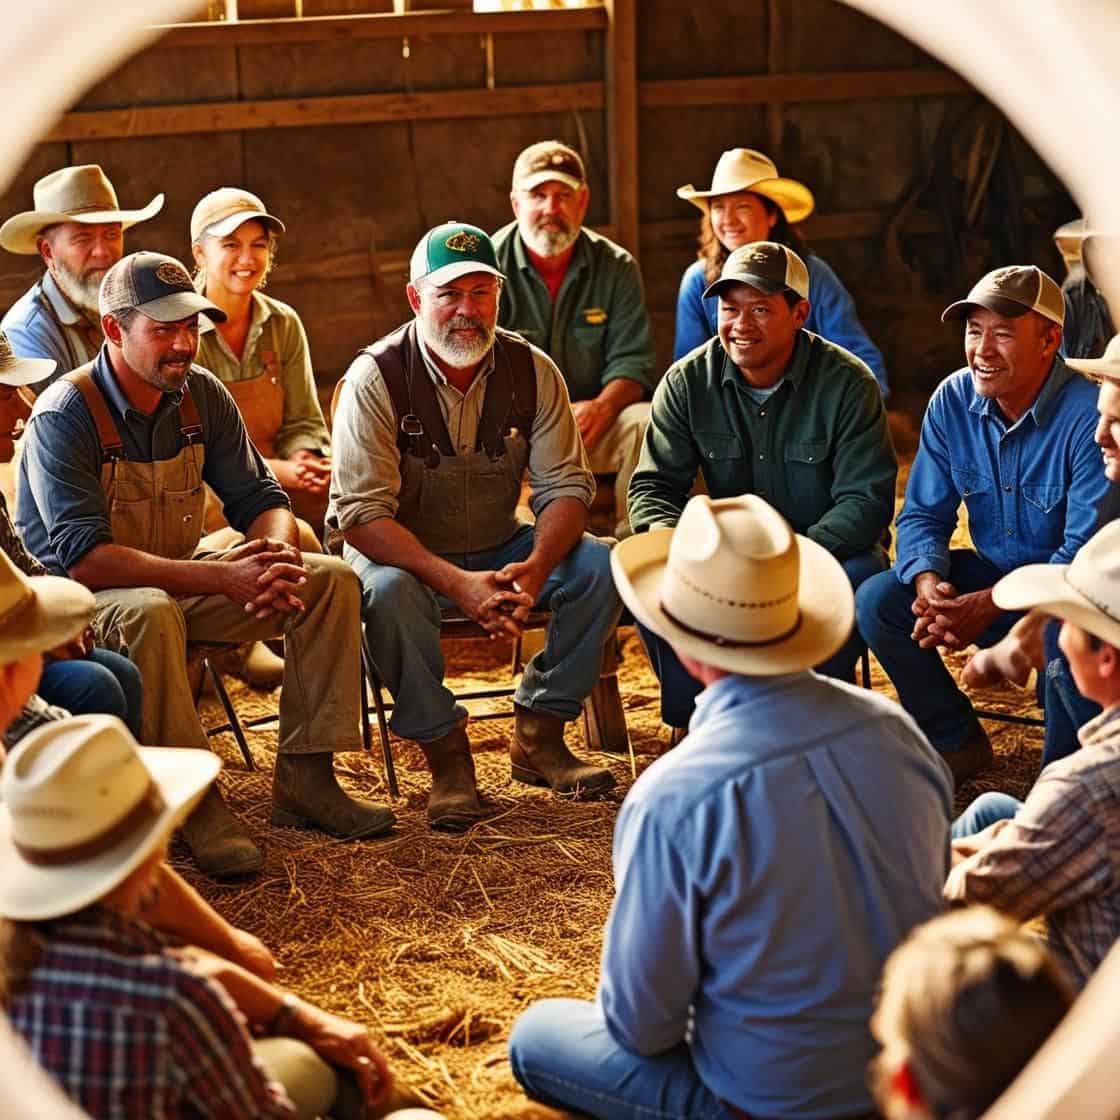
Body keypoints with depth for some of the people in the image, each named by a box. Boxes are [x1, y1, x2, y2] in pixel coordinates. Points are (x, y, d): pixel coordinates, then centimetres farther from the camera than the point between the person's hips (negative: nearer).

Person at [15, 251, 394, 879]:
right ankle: (198, 803, -29)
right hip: (87, 596, -7)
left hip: (180, 580, 7)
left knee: (332, 579, -8)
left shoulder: (202, 394, -1)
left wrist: (277, 557, -24)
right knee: (147, 611, -41)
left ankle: (305, 779, -8)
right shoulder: (65, 415, -21)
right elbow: (83, 558, -29)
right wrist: (223, 578, -36)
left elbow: (260, 498, 2)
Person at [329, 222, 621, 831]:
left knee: (600, 565, -18)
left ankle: (538, 735, -4)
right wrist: (455, 582, -37)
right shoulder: (376, 379, -17)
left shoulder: (531, 370, -6)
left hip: (500, 547, 4)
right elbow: (362, 513, -24)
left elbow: (565, 485, -7)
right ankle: (444, 750, -17)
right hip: (402, 550, -4)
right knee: (388, 591, -37)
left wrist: (535, 567, -29)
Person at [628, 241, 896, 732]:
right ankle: (695, 719, -7)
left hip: (829, 549, -2)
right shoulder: (687, 382, -6)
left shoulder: (847, 383, -14)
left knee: (861, 578, -36)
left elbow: (866, 499, -17)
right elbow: (654, 485, -4)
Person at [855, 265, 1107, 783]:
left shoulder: (1089, 415, -23)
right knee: (875, 601, -13)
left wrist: (986, 606, -34)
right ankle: (955, 741, 6)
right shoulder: (952, 401, -5)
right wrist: (929, 584, -23)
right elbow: (923, 514, 0)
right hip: (993, 571, 6)